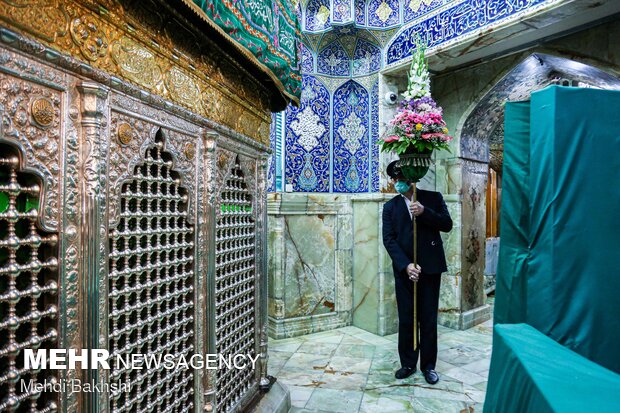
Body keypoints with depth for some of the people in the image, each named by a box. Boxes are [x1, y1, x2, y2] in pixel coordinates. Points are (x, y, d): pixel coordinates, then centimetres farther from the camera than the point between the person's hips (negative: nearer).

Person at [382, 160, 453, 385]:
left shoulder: (433, 198, 4)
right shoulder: (390, 207, 5)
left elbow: (447, 224, -4)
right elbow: (389, 239, -3)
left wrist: (424, 212, -19)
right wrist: (406, 265, -15)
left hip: (430, 268, -1)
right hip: (404, 270, 1)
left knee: (429, 319, 8)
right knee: (405, 319, 8)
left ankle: (428, 365, 24)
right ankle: (408, 364, 24)